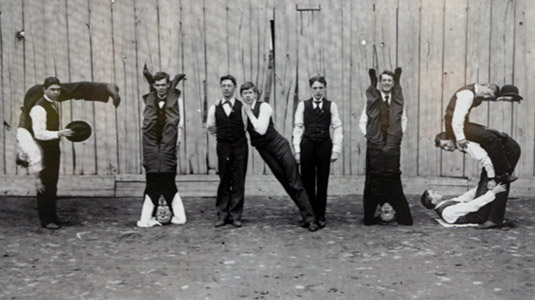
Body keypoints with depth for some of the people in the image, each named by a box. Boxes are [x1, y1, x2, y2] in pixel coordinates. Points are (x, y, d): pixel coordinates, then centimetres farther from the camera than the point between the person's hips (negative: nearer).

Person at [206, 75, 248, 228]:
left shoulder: (242, 106, -1)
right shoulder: (214, 107, 4)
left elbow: (245, 126, 3)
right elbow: (210, 127, 13)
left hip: (240, 146, -1)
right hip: (223, 146, 1)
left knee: (238, 182, 1)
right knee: (224, 181, 4)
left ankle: (236, 215, 8)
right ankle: (222, 215, 10)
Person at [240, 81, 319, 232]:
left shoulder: (264, 107, -10)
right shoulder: (242, 111, 5)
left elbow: (261, 130, -22)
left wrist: (249, 113, -18)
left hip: (279, 146, -5)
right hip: (264, 151, 5)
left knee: (295, 183, -7)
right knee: (287, 185, 5)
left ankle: (310, 218, -4)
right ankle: (307, 216, 12)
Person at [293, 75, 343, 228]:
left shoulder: (331, 106, 4)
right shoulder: (303, 105, 5)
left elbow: (337, 128, 2)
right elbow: (297, 128, 4)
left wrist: (336, 149, -5)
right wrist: (297, 150, -2)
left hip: (324, 144, 0)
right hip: (307, 145, 0)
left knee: (322, 181, 4)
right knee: (307, 181, 5)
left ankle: (320, 216, 12)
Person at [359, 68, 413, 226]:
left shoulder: (398, 101, 8)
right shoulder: (372, 100, 2)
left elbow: (403, 119, 18)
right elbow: (362, 122, 5)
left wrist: (400, 133, 4)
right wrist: (368, 135, -6)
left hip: (393, 146, 1)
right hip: (374, 146, -1)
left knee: (393, 181, 2)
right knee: (373, 181, 0)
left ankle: (402, 216, 8)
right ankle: (369, 216, 6)